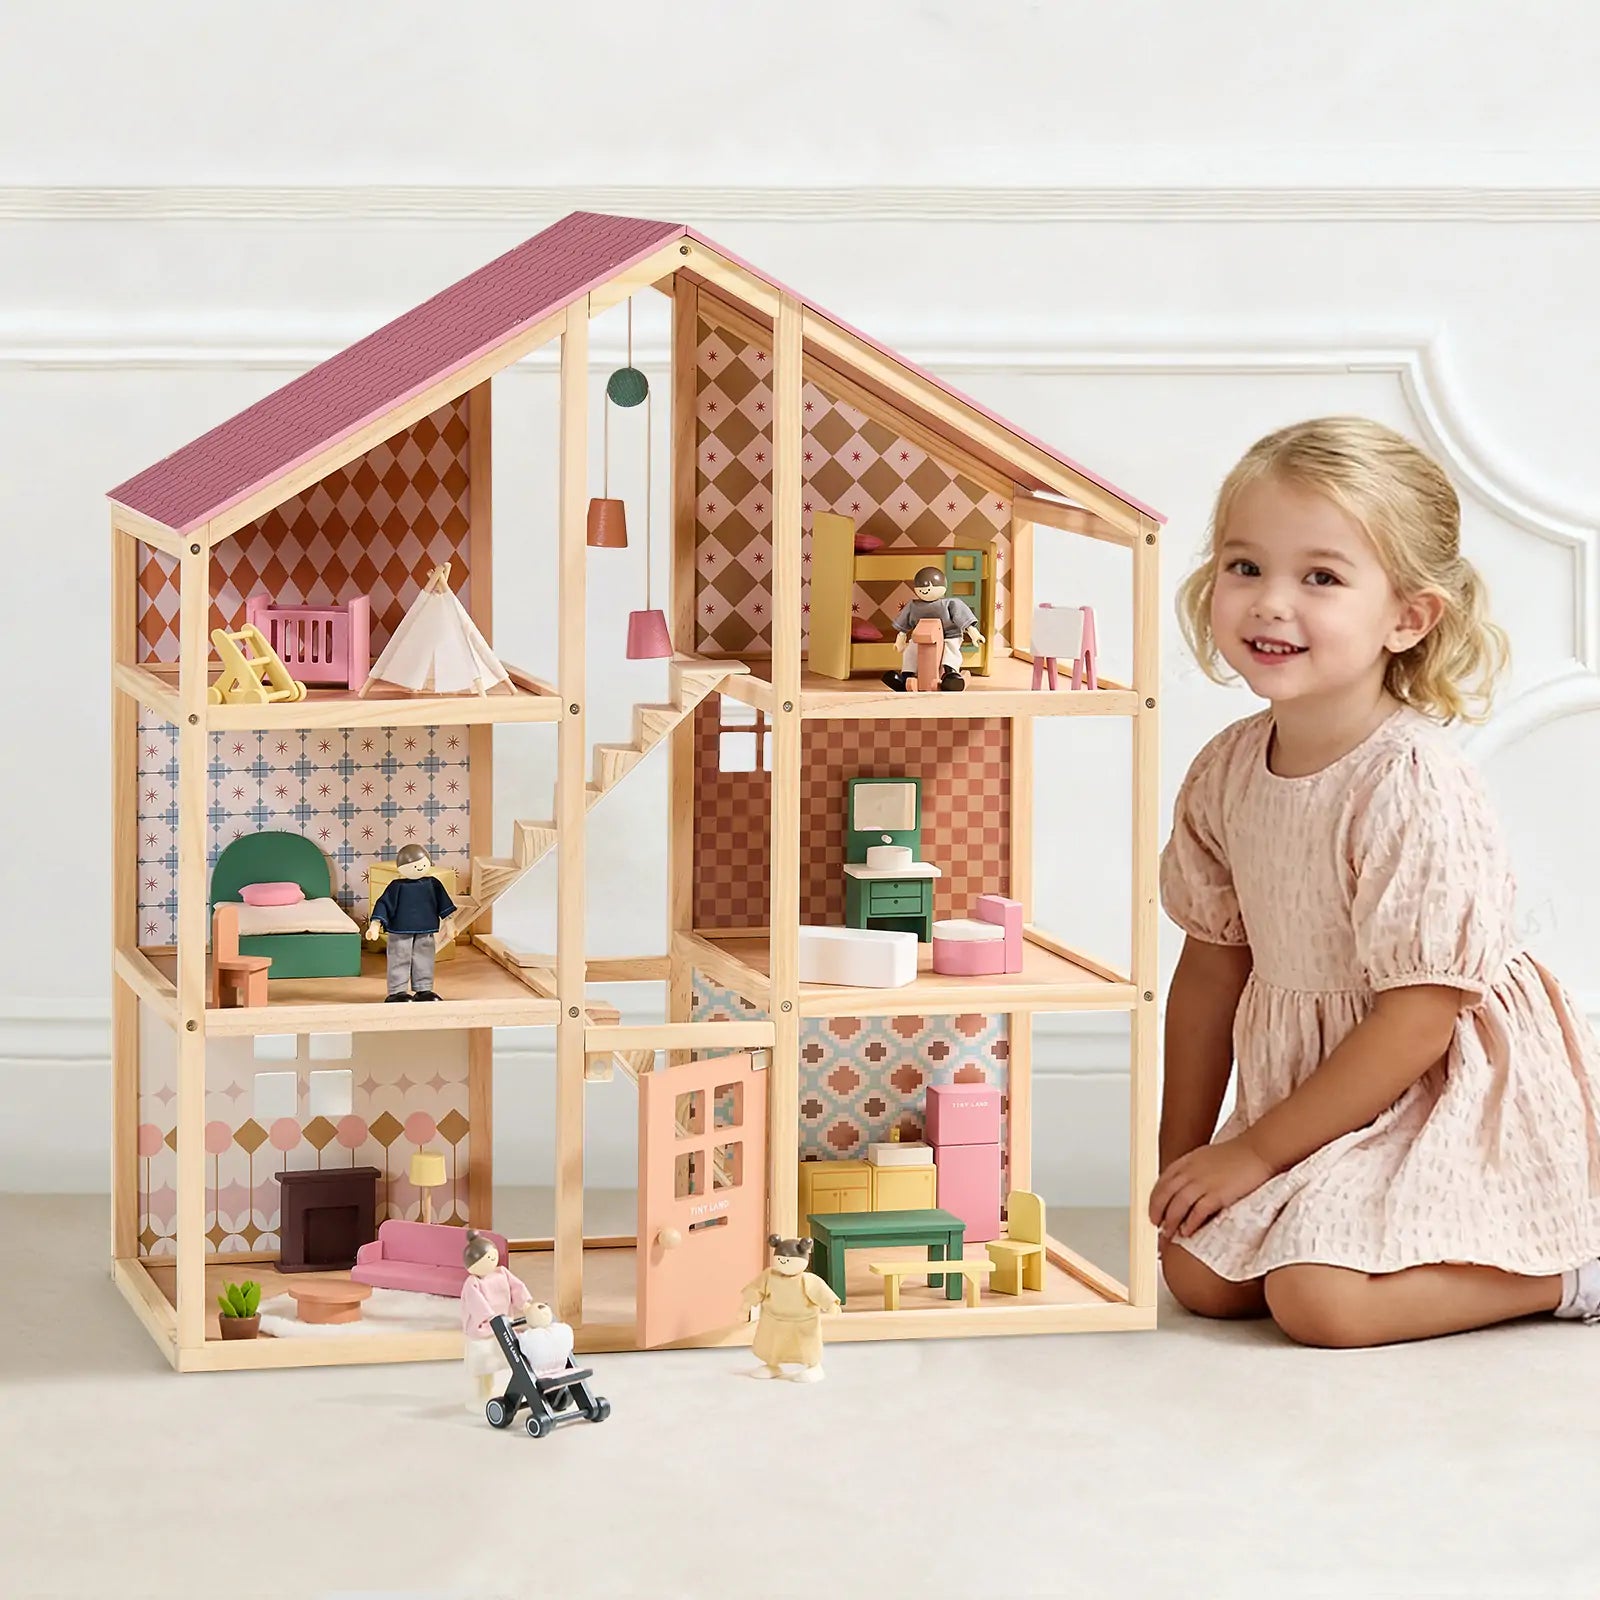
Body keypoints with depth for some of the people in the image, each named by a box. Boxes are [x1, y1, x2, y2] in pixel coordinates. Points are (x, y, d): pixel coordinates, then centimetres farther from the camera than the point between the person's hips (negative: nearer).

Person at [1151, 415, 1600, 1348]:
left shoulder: (1415, 791, -25)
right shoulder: (1228, 772, -2)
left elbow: (1419, 1018, -22)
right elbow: (1214, 964, 9)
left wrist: (1254, 1151, -16)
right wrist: (1180, 1158, 7)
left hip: (1453, 1094, -8)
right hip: (1317, 1087, 8)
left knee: (1319, 1295, -23)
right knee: (1197, 1271, -4)